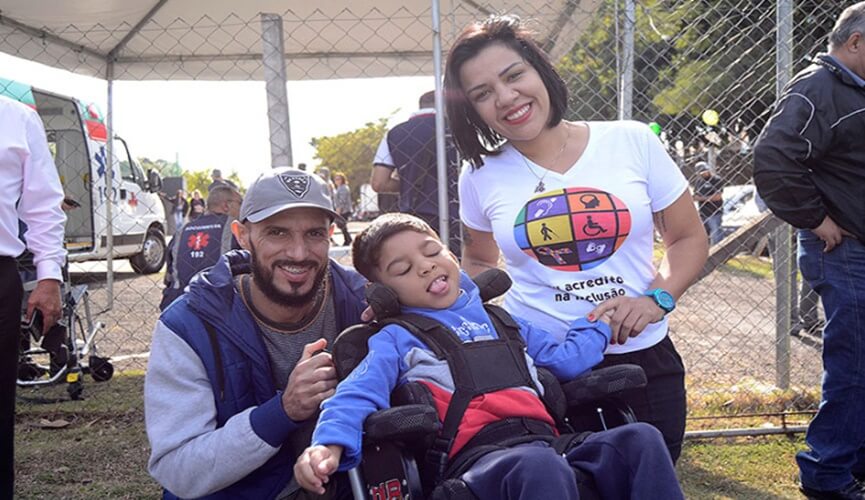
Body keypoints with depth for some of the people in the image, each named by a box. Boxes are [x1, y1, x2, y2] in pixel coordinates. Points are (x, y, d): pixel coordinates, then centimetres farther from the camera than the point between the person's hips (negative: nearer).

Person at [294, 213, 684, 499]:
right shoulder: (396, 339, 15)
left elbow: (565, 361, 35)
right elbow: (358, 394, -2)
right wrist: (329, 444, -20)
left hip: (546, 442, 5)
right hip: (476, 458, -5)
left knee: (641, 438, -20)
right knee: (541, 465, -39)